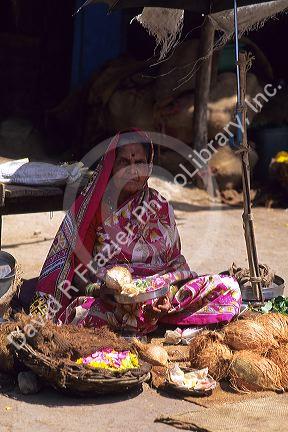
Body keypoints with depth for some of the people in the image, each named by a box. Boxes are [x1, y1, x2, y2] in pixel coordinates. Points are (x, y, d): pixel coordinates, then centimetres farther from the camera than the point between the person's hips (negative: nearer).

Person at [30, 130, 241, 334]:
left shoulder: (159, 206, 10)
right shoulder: (90, 206, 2)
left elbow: (175, 261, 7)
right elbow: (77, 267, 1)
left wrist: (168, 293, -16)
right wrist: (97, 289, -21)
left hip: (160, 288, 4)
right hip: (105, 297, -3)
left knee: (228, 287, -18)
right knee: (82, 312, -38)